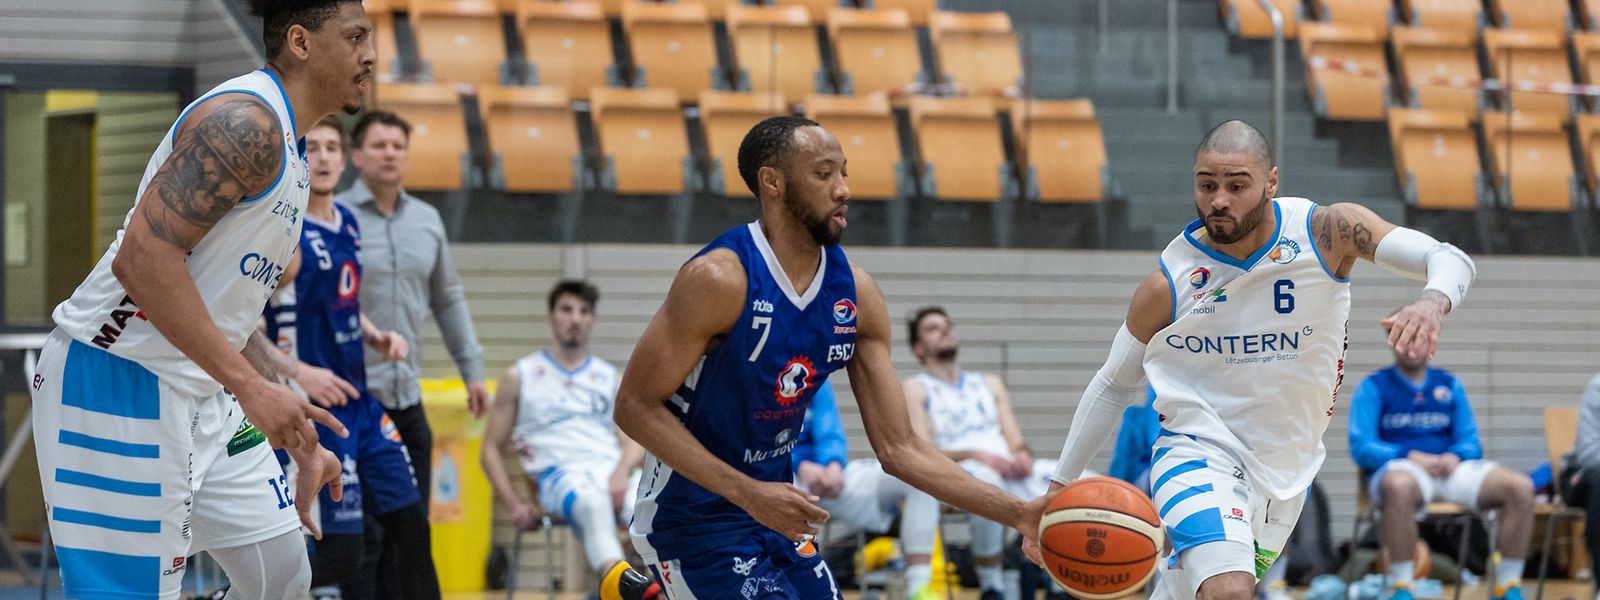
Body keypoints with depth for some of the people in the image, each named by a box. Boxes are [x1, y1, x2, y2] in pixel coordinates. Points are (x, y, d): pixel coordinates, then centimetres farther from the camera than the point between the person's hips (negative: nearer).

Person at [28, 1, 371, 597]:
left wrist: (302, 441, 19)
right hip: (119, 383, -11)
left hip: (201, 390, 11)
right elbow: (142, 256, -27)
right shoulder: (245, 120, -16)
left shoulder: (285, 151, 18)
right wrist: (250, 386, -27)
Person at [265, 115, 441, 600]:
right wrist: (297, 371, -26)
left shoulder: (347, 224, 10)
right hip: (317, 411, -8)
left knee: (412, 526, 10)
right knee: (341, 554, -10)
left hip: (361, 401, 8)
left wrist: (374, 337, 7)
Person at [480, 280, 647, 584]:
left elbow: (634, 443, 15)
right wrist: (516, 505, 3)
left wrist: (621, 471, -10)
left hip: (611, 469, 4)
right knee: (592, 503, -42)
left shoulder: (611, 377, 25)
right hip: (557, 471, -4)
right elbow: (491, 448, 18)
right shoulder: (520, 376, 18)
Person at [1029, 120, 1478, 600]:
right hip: (1200, 453, -3)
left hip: (1285, 475, 3)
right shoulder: (1166, 286, -11)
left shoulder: (1325, 233, -11)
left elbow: (1451, 260, -17)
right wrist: (1059, 487, 6)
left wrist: (1432, 304, -41)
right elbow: (1113, 385, 5)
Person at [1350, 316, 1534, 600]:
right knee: (1399, 486, -44)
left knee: (1520, 486, -21)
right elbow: (1361, 447, -3)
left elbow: (1471, 441, 15)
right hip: (1398, 467, -4)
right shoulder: (1374, 388, 7)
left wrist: (1455, 456, -10)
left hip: (1449, 468, 4)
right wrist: (1411, 457, -17)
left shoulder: (1450, 385, 19)